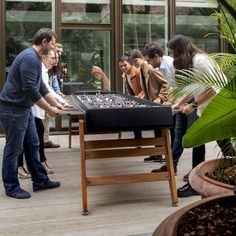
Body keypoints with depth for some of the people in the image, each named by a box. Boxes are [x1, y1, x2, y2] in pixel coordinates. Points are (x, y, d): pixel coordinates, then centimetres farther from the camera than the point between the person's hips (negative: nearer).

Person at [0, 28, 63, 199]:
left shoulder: (35, 58, 12)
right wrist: (49, 109, -18)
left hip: (24, 108, 10)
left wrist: (55, 104, 17)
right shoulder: (29, 57, -21)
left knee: (33, 145, 14)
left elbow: (41, 86, 18)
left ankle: (40, 181, 24)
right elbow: (30, 89, -26)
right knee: (14, 149, 1)